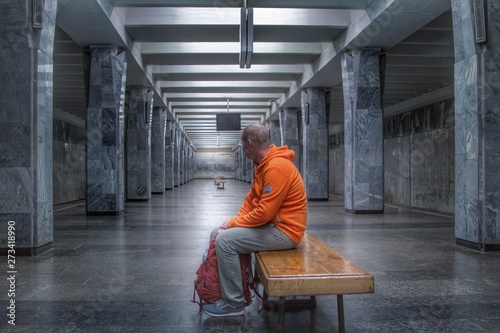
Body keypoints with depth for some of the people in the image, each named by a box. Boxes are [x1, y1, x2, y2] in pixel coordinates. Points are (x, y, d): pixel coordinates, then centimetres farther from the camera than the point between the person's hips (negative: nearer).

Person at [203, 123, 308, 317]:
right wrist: (234, 221, -2)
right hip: (270, 224, 10)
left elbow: (264, 213, -26)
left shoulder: (277, 167, -24)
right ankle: (217, 289, 17)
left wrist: (232, 223, -14)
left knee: (224, 240, -19)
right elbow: (251, 199, 13)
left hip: (283, 231, -10)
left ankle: (234, 303, -6)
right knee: (217, 233, 8)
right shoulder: (264, 164, 10)